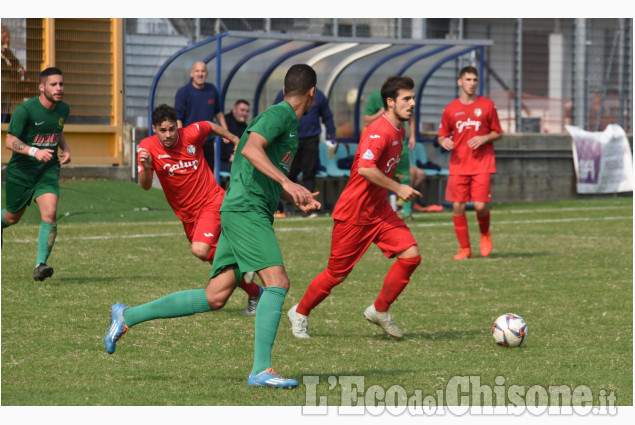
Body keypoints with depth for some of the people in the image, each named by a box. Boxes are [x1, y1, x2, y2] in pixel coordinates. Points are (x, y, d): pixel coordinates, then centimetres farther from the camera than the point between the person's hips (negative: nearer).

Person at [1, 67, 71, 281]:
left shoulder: (63, 109, 1)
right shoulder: (25, 110, -18)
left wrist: (66, 150, 3)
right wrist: (34, 152, -33)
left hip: (48, 169, 3)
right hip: (21, 169, -3)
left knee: (50, 214, -18)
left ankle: (41, 265, -16)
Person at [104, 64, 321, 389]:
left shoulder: (290, 122, 24)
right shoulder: (280, 114, -6)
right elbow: (251, 149, -24)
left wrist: (298, 200, 21)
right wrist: (287, 182, -30)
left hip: (254, 214, 10)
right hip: (246, 211, -10)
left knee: (215, 297, 4)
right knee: (277, 282, -19)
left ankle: (128, 316, 12)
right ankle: (261, 370, -23)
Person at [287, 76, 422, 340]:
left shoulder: (398, 131, 10)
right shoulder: (379, 131, -21)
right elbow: (365, 168, -35)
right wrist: (397, 188, -29)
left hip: (379, 210, 8)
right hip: (353, 213, -8)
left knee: (411, 256, -9)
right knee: (337, 274, 1)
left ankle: (380, 311, 6)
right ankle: (300, 313, 24)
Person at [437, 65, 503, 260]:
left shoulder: (487, 105, 4)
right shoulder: (450, 109, 6)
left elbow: (498, 133, 10)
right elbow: (442, 135, 14)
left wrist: (484, 138, -10)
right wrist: (444, 141, -10)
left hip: (482, 165, -2)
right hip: (458, 165, 2)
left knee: (480, 205, -12)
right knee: (457, 206, -5)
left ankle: (485, 235, 20)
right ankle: (465, 249, 8)